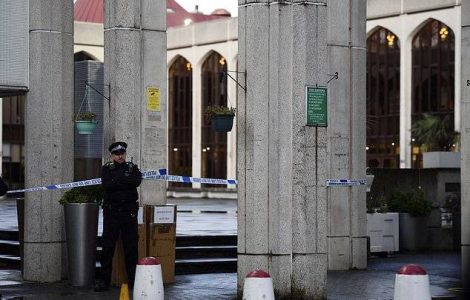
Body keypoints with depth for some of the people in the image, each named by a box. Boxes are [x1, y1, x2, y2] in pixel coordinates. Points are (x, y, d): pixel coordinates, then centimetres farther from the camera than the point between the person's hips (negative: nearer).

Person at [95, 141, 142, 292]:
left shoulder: (132, 167, 10)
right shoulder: (107, 168, 6)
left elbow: (137, 181, -11)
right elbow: (106, 184, -13)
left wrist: (118, 179, -11)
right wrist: (126, 181, -11)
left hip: (129, 212, 1)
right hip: (111, 212, -1)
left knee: (131, 246, 3)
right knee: (108, 246, 0)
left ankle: (133, 279, 9)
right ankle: (104, 280, 5)